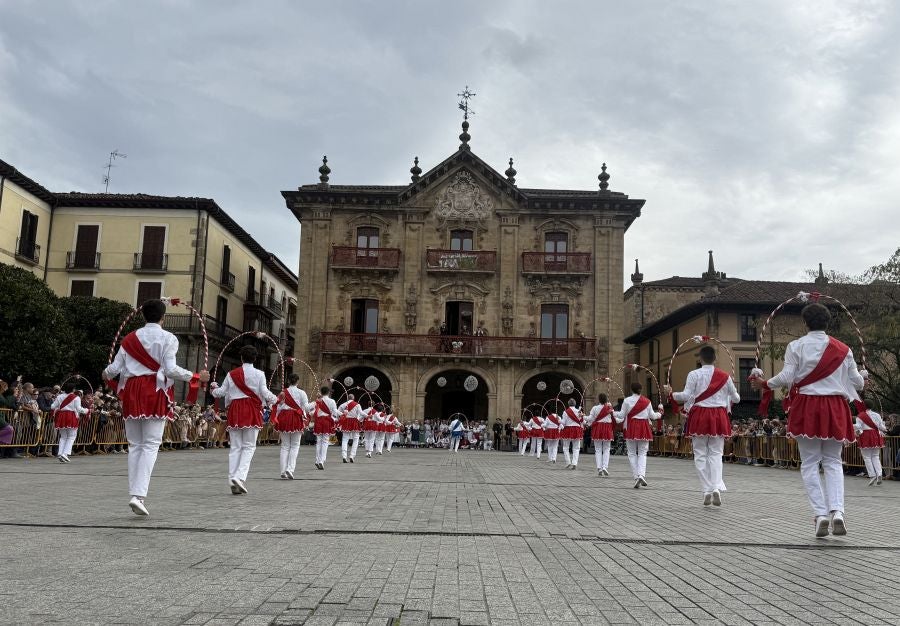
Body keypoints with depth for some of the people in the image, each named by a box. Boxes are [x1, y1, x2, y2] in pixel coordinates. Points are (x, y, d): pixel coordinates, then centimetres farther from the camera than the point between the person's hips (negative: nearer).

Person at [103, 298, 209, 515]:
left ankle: (135, 493, 10)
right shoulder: (168, 338, -2)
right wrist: (196, 376, -4)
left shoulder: (130, 338, 10)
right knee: (151, 445, -3)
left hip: (131, 392, 4)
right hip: (156, 393, -4)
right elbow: (171, 369, -12)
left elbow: (114, 368, 8)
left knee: (134, 445, 11)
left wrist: (106, 374, 30)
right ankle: (139, 495, -15)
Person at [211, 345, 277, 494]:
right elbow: (264, 393, -7)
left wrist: (214, 388, 34)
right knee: (249, 446, 3)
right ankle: (240, 476, -16)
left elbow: (221, 392, 12)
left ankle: (233, 482, 6)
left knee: (235, 447, 8)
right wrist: (275, 399, 12)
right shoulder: (259, 374, -2)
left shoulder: (231, 374, 6)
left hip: (235, 411, 3)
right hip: (252, 411, -3)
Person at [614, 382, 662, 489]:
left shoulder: (627, 400, -4)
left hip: (631, 428, -2)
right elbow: (652, 416, 9)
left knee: (632, 454, 6)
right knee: (642, 453, 5)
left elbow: (622, 415, -3)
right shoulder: (647, 401, 3)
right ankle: (641, 475, -16)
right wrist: (660, 413, 29)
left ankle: (636, 477, 0)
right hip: (644, 428, 2)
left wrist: (613, 412, 14)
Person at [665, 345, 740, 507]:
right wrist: (733, 396, 33)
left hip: (699, 416, -2)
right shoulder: (724, 376, 4)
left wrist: (671, 393, 4)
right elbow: (736, 398, 10)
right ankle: (717, 488, -14)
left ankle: (706, 491, 4)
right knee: (716, 453, 5)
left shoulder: (694, 374, -5)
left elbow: (686, 396, -11)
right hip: (719, 416, 2)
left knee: (700, 455, 5)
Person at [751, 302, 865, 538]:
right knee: (833, 461, 10)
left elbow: (786, 377, -9)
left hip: (806, 407, -2)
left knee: (809, 463, 5)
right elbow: (856, 380, 10)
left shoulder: (796, 346, -3)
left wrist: (765, 384, 7)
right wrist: (862, 381, 33)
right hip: (835, 408, 2)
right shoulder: (843, 349, 5)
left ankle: (821, 513, -1)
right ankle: (837, 511, -6)